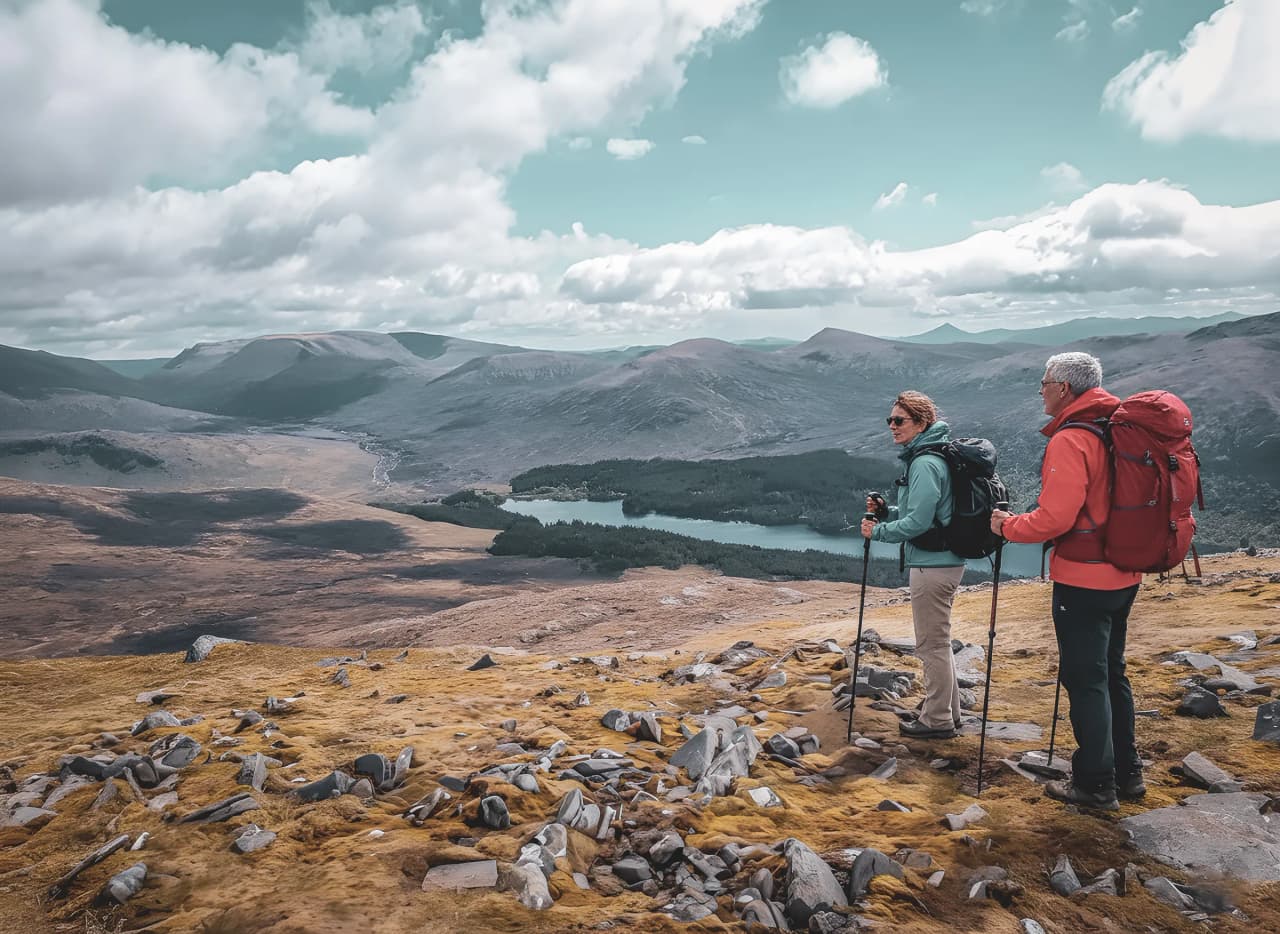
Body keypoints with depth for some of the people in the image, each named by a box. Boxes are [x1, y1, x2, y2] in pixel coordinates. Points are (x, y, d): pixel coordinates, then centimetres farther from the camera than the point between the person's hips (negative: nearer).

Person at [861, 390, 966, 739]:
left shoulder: (925, 464, -19)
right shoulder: (929, 457, 13)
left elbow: (918, 522, -22)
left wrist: (878, 531, -10)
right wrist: (884, 510, 8)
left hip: (932, 565, -11)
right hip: (945, 561, 11)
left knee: (932, 645, 0)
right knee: (939, 642, 20)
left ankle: (937, 721, 10)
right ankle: (949, 712, 32)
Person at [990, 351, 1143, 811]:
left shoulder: (1069, 441, -19)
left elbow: (1054, 518, -23)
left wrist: (1009, 526, -7)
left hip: (1082, 580, -9)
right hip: (1123, 575, 9)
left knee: (1086, 679, 2)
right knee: (1112, 673, 20)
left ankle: (1096, 786, 11)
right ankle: (1127, 772, 31)